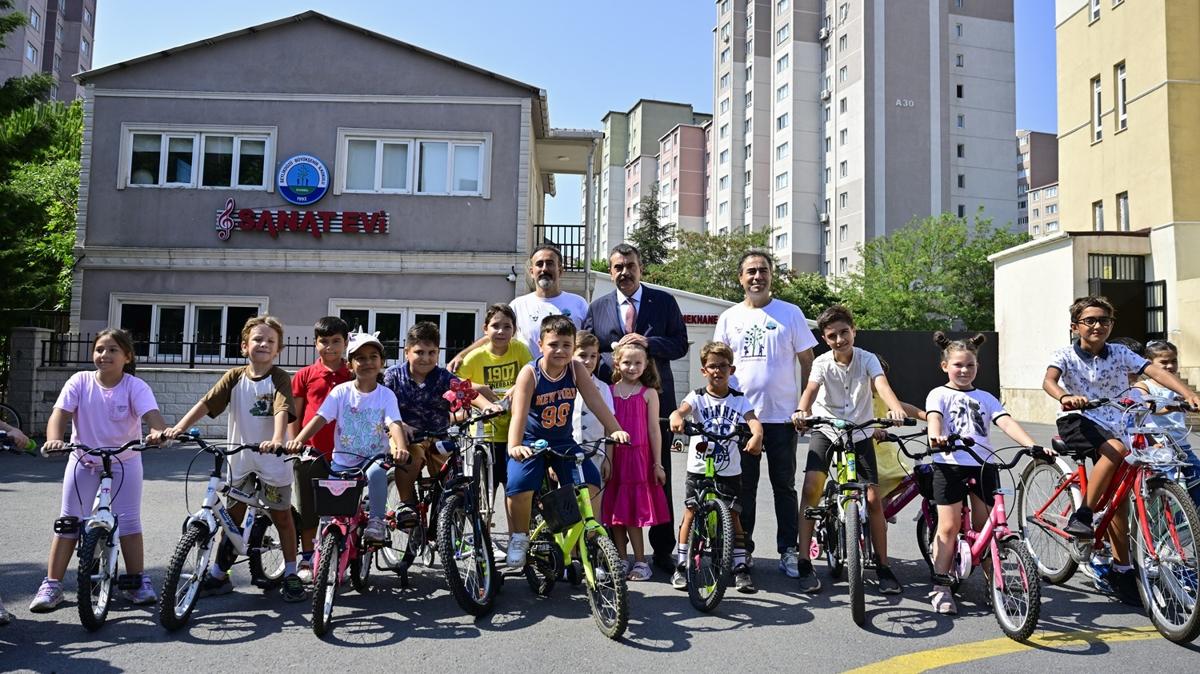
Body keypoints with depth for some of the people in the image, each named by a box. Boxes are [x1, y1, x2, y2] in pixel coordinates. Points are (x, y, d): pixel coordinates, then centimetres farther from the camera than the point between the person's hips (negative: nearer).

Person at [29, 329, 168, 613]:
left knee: (129, 523, -1)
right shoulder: (79, 381, -9)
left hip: (124, 463, -1)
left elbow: (152, 414, -30)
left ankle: (138, 582, 10)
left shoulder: (135, 387, -15)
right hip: (83, 462, 2)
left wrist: (160, 431, -53)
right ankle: (51, 585, 13)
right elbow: (60, 414, -18)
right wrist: (54, 439, -38)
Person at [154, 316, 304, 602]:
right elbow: (206, 403, -9)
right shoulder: (234, 377, 0)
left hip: (273, 460, -3)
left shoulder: (279, 378, -10)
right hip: (239, 459, 3)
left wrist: (276, 440, -43)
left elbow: (282, 410, -25)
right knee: (232, 517, 12)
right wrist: (179, 428, -23)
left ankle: (291, 574, 19)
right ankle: (219, 574, 25)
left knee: (282, 517, 7)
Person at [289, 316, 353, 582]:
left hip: (342, 454, 0)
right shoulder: (305, 375, 2)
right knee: (309, 509, 10)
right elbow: (295, 415, 6)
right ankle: (306, 558, 24)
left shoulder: (353, 377, 3)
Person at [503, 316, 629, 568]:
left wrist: (615, 430, -30)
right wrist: (514, 447, -46)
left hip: (563, 442, 3)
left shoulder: (576, 369, -9)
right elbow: (519, 414, -30)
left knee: (590, 483, -16)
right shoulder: (530, 373, -19)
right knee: (518, 487, -25)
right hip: (531, 442, -3)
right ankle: (520, 537, 4)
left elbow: (595, 402, -16)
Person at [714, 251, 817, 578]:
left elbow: (807, 361, 3)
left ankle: (789, 551, 17)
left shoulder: (790, 313, 1)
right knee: (743, 487, 9)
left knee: (784, 486, 7)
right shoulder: (729, 317, 7)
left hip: (781, 415, -1)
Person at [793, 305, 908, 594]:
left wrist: (895, 408, -51)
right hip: (826, 431, -1)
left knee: (873, 498, -4)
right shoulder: (822, 363, -12)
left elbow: (882, 385, -29)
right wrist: (802, 411, -52)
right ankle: (804, 563, -8)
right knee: (811, 488, -18)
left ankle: (883, 566, 13)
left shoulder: (867, 359, -11)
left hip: (860, 434, 1)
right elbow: (810, 389, -29)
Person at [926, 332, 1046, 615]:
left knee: (984, 528, 5)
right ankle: (941, 588, 4)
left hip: (984, 465, 3)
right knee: (948, 527, -4)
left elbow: (1007, 423, 2)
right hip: (950, 465, -3)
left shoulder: (985, 398, 16)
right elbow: (934, 418, -15)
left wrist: (1033, 445, -15)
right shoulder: (940, 394, 5)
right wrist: (936, 436, -39)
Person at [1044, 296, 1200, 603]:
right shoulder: (1065, 355, -6)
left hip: (1113, 427, 4)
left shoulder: (1120, 354, 1)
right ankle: (1081, 517, -24)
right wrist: (1065, 397, -49)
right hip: (1077, 422, -4)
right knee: (1115, 450, -34)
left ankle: (1121, 569, 16)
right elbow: (1049, 380, -26)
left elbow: (1155, 370, -13)